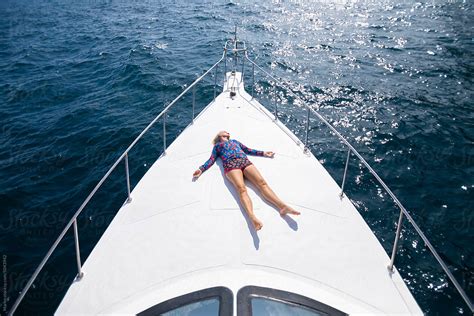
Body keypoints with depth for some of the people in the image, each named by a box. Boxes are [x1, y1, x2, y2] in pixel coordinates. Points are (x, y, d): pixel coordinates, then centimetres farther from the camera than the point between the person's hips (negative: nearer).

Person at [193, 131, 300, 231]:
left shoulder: (234, 141, 39)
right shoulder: (217, 145, 30)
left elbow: (248, 150, 37)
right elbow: (211, 160, 18)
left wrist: (263, 153, 30)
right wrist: (201, 169, 1)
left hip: (245, 161, 4)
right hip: (230, 164, -3)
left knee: (262, 182, -23)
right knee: (241, 189, -31)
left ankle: (282, 206, -40)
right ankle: (253, 217, -54)